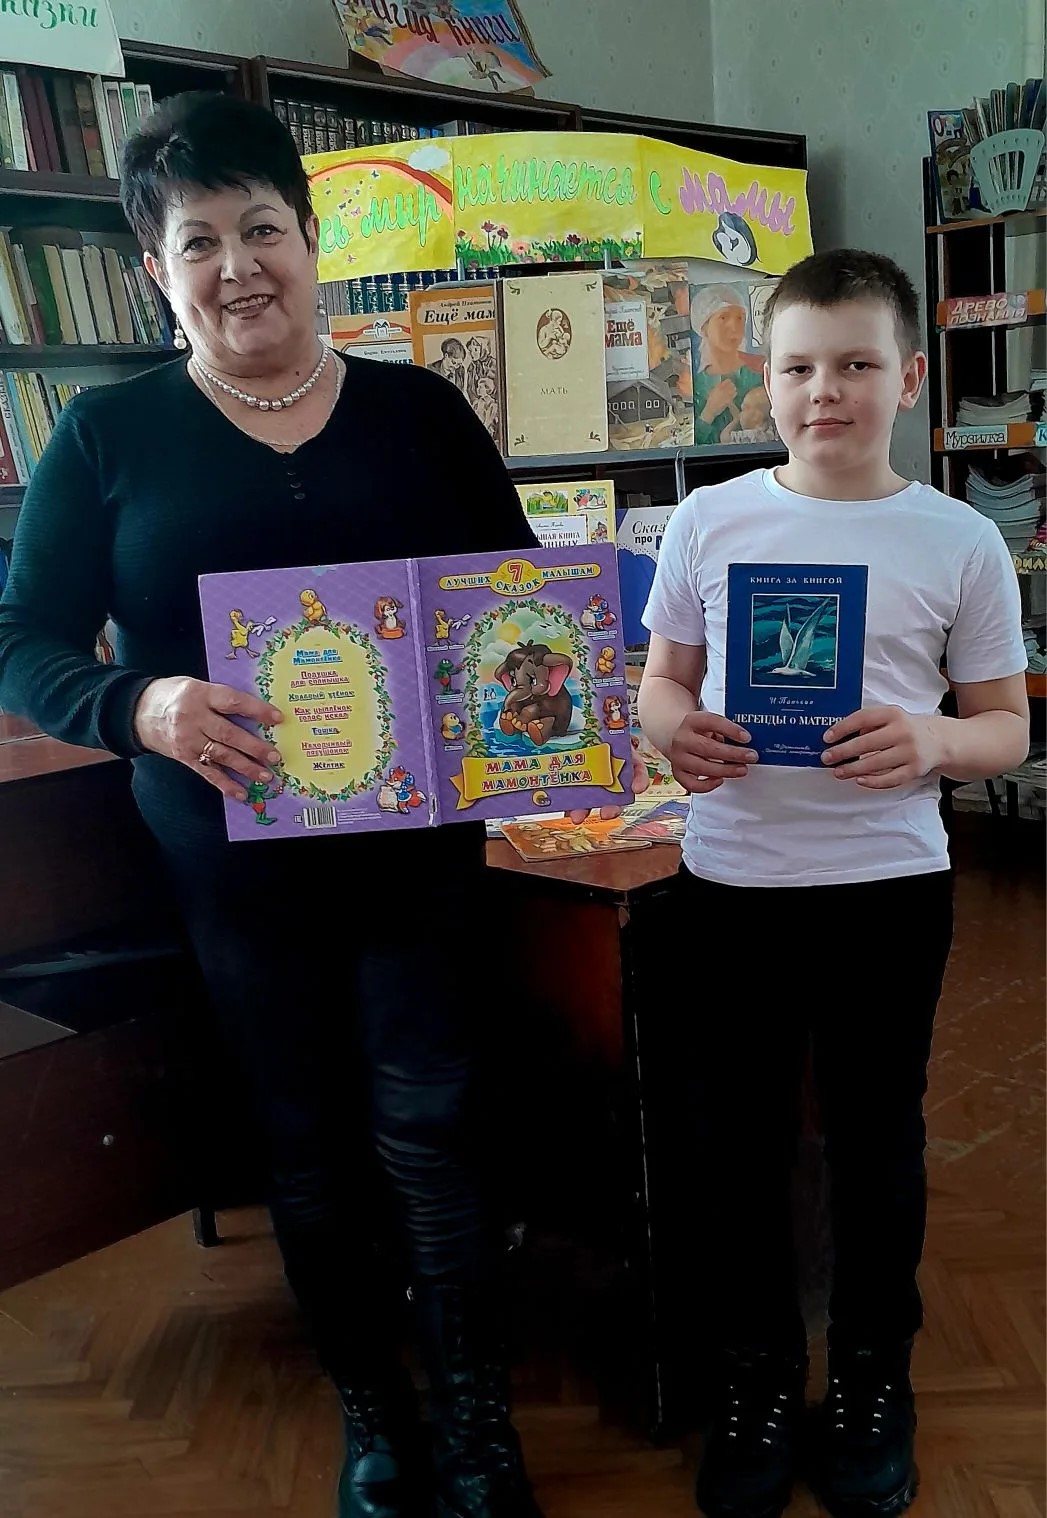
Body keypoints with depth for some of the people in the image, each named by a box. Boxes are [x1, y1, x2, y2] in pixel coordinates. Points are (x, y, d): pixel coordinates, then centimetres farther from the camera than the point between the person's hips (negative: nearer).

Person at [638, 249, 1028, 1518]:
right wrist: (676, 732, -14)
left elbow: (1007, 724, 3)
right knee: (736, 1142, 12)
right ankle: (755, 1376, 36)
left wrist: (933, 741, -19)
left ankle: (872, 1376, 39)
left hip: (888, 887, 0)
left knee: (875, 1140, 15)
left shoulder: (959, 542, -1)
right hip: (728, 880, 1)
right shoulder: (709, 520, 1)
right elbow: (661, 682, 9)